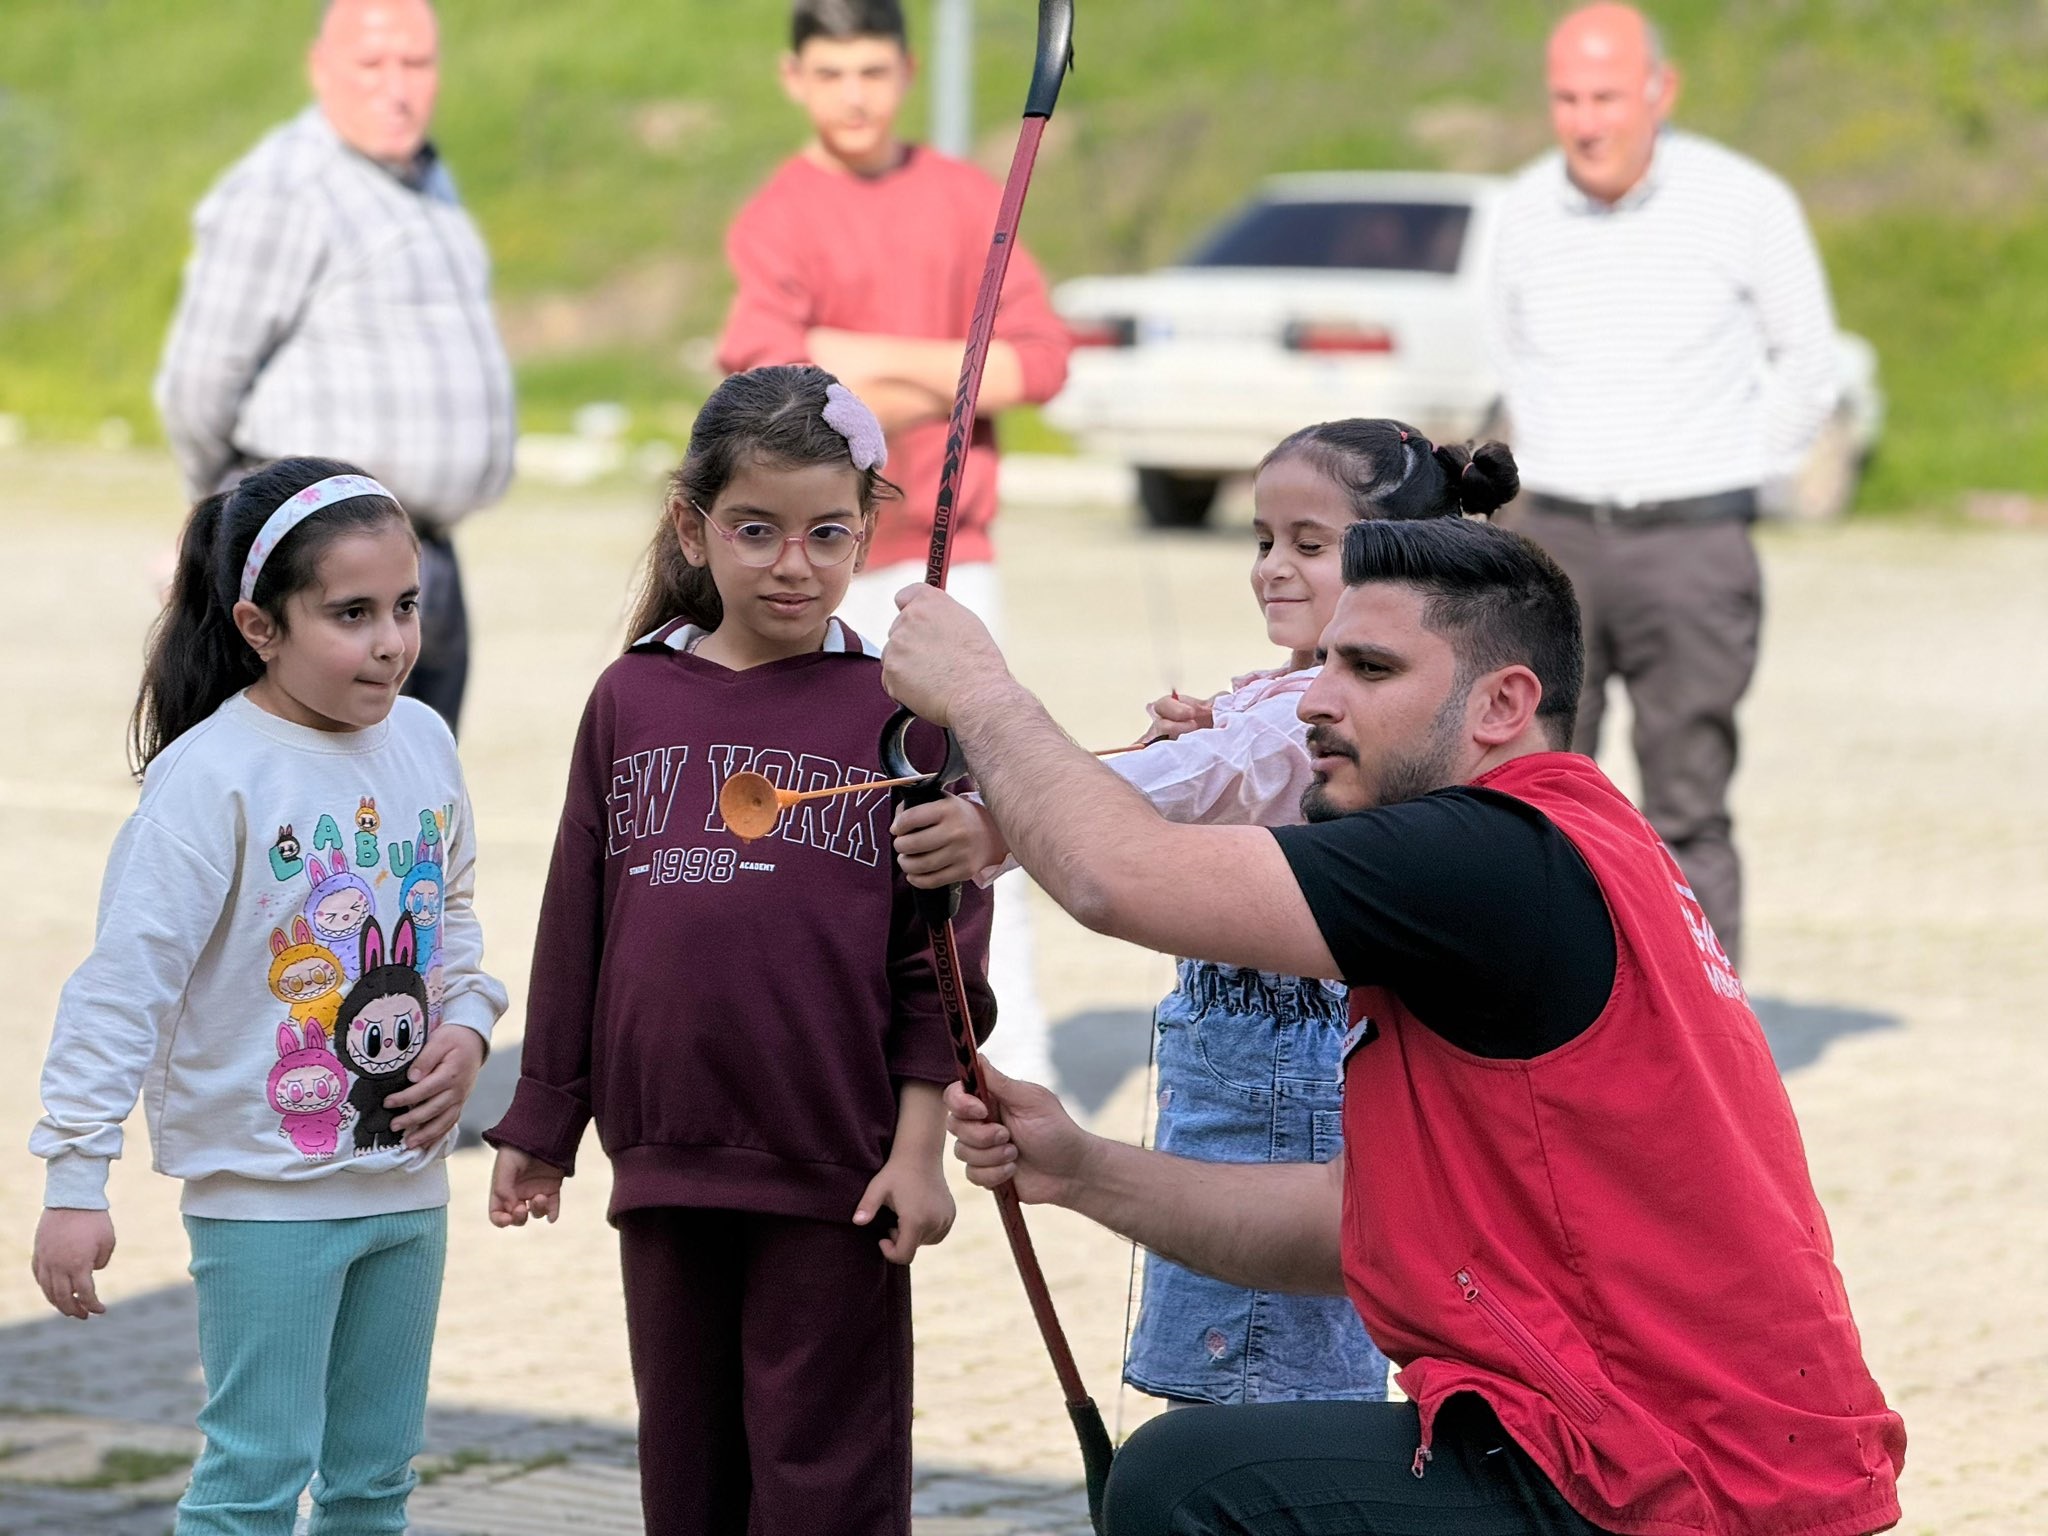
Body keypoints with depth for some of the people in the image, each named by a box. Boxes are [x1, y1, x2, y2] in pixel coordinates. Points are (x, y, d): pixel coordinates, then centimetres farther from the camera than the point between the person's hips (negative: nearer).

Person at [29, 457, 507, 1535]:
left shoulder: (423, 743, 2)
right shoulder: (210, 777, -18)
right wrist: (76, 1181, -21)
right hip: (264, 1190, -6)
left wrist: (467, 1023, -1)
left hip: (405, 1177, 6)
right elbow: (124, 980, -18)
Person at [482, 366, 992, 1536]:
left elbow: (940, 955, -4)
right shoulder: (632, 701, 6)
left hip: (836, 1174, -4)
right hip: (665, 1166, 4)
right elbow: (575, 931, 11)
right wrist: (544, 1127, 12)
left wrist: (919, 1145, -8)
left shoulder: (896, 708, -4)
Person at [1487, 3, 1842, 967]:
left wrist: (1726, 485, 7)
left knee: (1686, 821, -3)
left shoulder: (1746, 206, -8)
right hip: (1556, 542, 3)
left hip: (1689, 549, -3)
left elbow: (1806, 368, 6)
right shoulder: (1528, 210, 3)